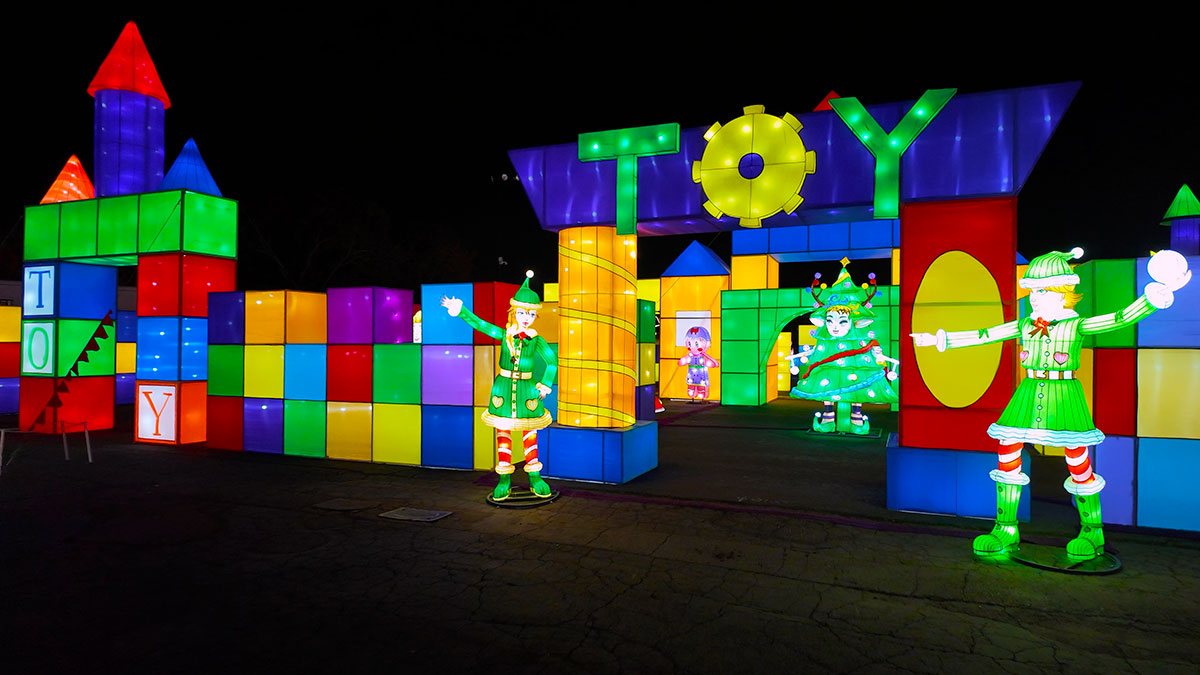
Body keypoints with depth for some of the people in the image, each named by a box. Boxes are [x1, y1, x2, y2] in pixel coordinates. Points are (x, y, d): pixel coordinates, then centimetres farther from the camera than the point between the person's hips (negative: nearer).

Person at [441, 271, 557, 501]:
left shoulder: (537, 340, -4)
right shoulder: (503, 334, -1)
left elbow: (551, 361, -8)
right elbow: (478, 324, -5)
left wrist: (545, 384, -18)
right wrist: (460, 310, -14)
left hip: (526, 390, -1)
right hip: (503, 388, 1)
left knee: (529, 434, 9)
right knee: (503, 433, 6)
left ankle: (535, 478, 21)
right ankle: (504, 480, 16)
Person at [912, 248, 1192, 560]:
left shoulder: (1076, 326, -4)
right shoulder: (1024, 325, 8)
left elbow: (1121, 319, -17)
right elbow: (981, 335, 11)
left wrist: (1155, 295, -31)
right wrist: (939, 339, 10)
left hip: (1064, 395, -4)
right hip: (1029, 394, 4)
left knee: (1077, 458, 0)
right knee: (1007, 451, -1)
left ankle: (1092, 531, 21)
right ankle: (1006, 529, 9)